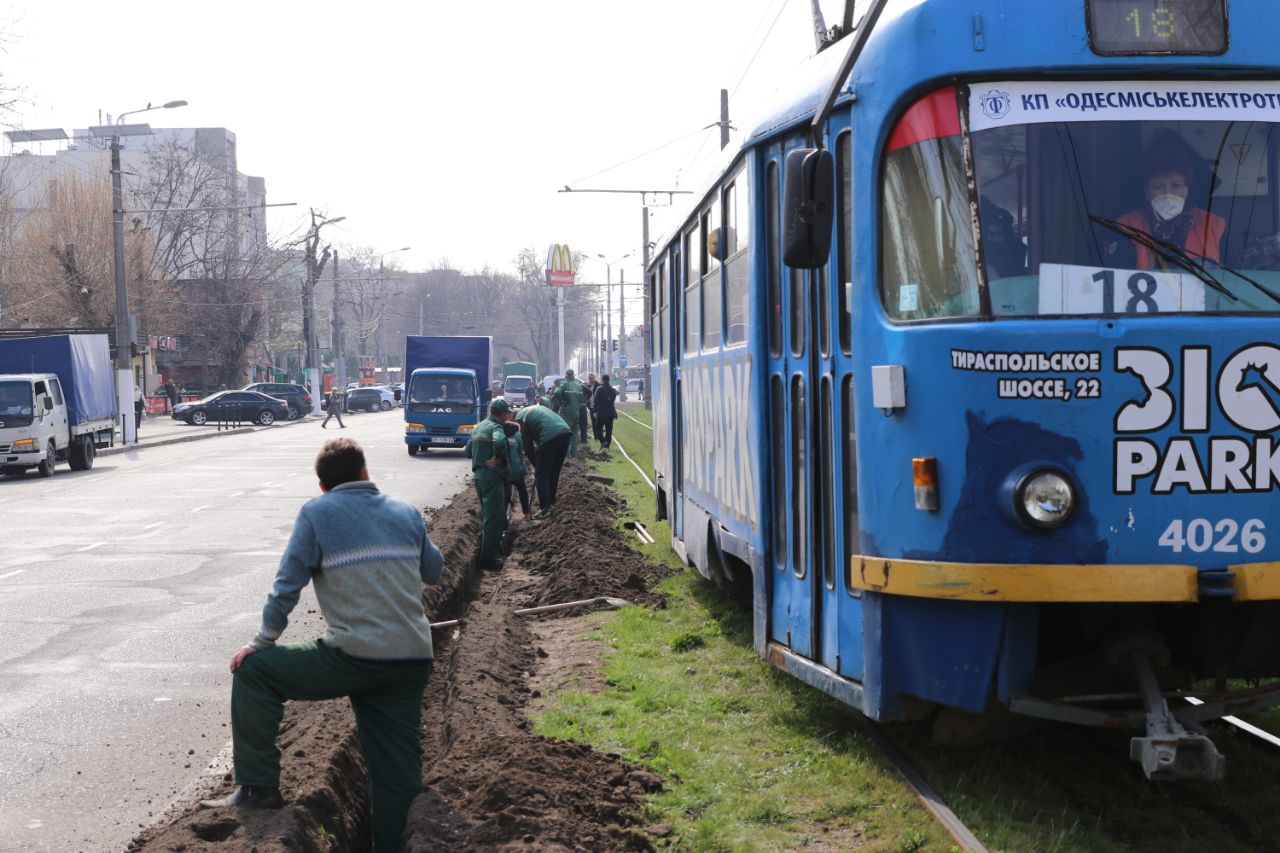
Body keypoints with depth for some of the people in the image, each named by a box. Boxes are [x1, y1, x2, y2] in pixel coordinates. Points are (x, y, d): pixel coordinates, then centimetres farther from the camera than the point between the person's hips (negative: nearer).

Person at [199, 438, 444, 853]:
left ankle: (258, 787, 8)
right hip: (415, 661, 5)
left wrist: (261, 642, 8)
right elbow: (433, 571, 25)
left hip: (354, 658, -5)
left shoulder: (316, 513, 0)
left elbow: (288, 584, -2)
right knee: (399, 771, 9)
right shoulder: (407, 512, 13)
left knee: (253, 672, 10)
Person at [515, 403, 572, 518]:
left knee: (541, 474, 5)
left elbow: (527, 445, 10)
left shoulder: (520, 418, 10)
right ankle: (551, 501, 34)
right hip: (566, 432, 7)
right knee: (554, 471, 23)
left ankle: (544, 508, 4)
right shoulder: (535, 409, 33)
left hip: (550, 436, -7)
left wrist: (535, 464, 22)